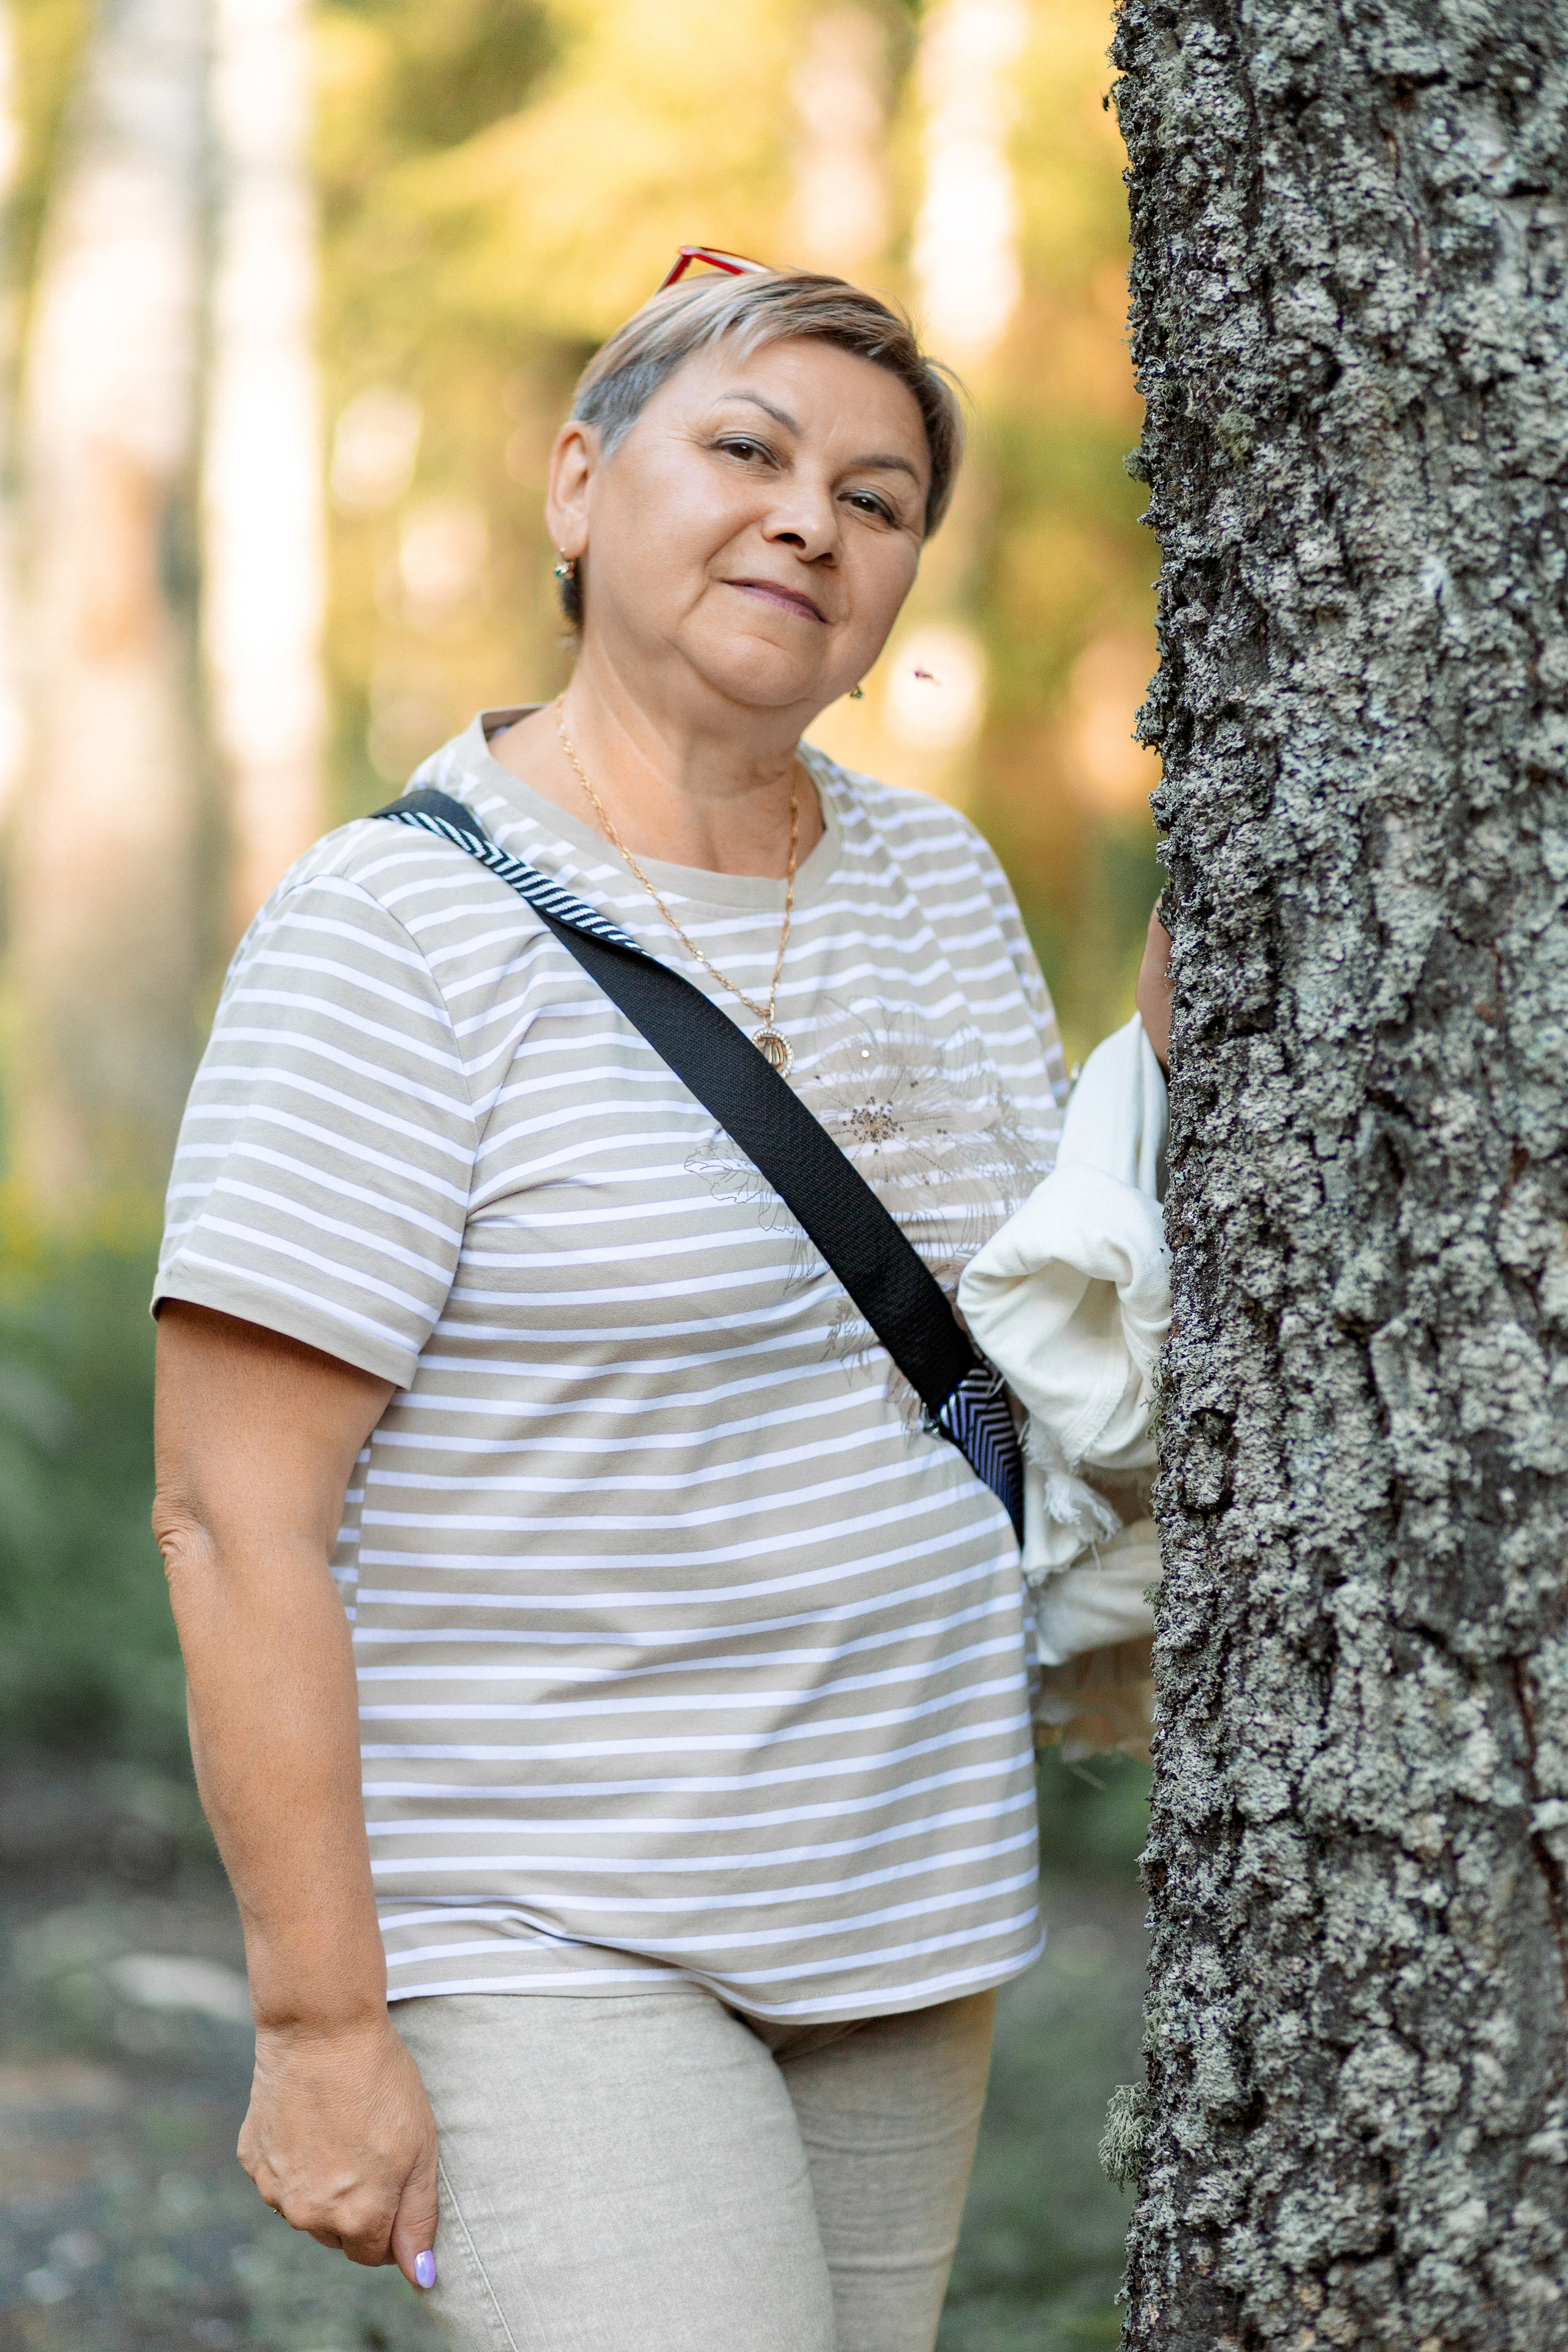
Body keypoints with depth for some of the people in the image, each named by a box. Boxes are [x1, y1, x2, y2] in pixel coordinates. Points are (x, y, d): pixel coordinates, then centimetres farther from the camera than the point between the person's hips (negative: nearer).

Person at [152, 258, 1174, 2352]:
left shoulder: (939, 886, 9)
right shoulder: (399, 926, -12)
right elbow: (236, 1520, -15)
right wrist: (322, 2025, -18)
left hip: (900, 1933, 7)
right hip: (544, 1943, -7)